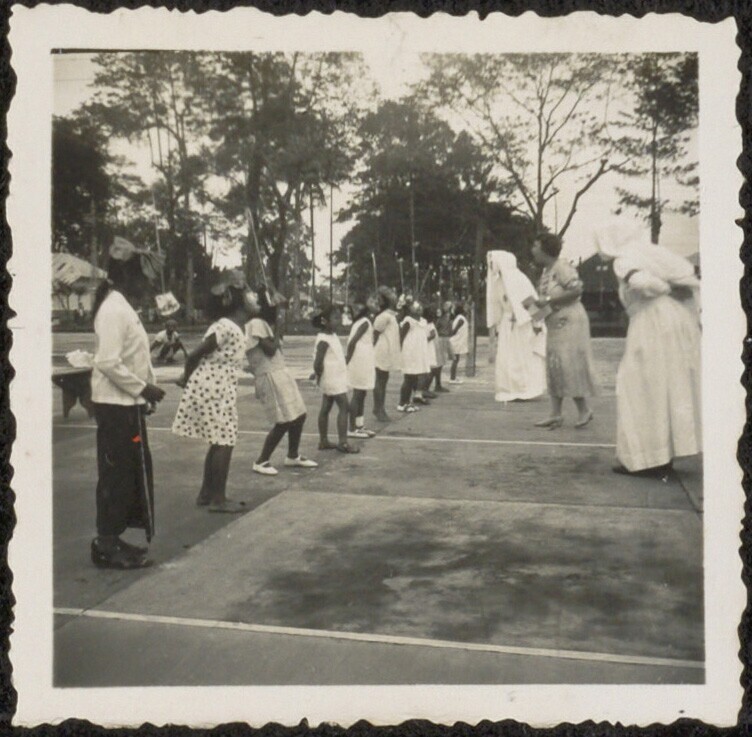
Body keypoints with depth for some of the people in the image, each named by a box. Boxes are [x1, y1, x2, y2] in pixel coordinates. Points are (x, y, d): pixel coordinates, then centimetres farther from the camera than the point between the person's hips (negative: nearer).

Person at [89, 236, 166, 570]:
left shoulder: (123, 307, 15)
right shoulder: (114, 309, -16)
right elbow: (108, 363, -24)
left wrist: (144, 390, 10)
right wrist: (143, 388, -17)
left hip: (126, 404, 10)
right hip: (116, 405, -10)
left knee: (130, 472, 15)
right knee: (117, 474, -2)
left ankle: (111, 540, 26)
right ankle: (108, 546, 8)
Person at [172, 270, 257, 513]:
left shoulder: (232, 326, 10)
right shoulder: (227, 328, -20)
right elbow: (194, 355, -17)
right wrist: (186, 379, -4)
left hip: (219, 390, 10)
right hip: (214, 390, -10)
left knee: (219, 442, 15)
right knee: (224, 443, -3)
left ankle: (207, 493, 24)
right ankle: (218, 499, 4)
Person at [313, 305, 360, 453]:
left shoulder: (332, 335, 10)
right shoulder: (323, 340, -20)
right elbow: (318, 363, -24)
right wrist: (319, 376, -9)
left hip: (336, 378, 9)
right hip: (332, 379, -9)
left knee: (326, 408, 13)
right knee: (344, 407, -8)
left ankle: (323, 441, 21)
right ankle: (342, 442, -5)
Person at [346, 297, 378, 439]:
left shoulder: (362, 321, 14)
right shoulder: (365, 322, -14)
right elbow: (352, 341, -21)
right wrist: (347, 360, -16)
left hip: (364, 362, 9)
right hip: (360, 362, -9)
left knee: (361, 395, 13)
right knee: (357, 394, -5)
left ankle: (359, 426, 21)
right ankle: (352, 429, 0)